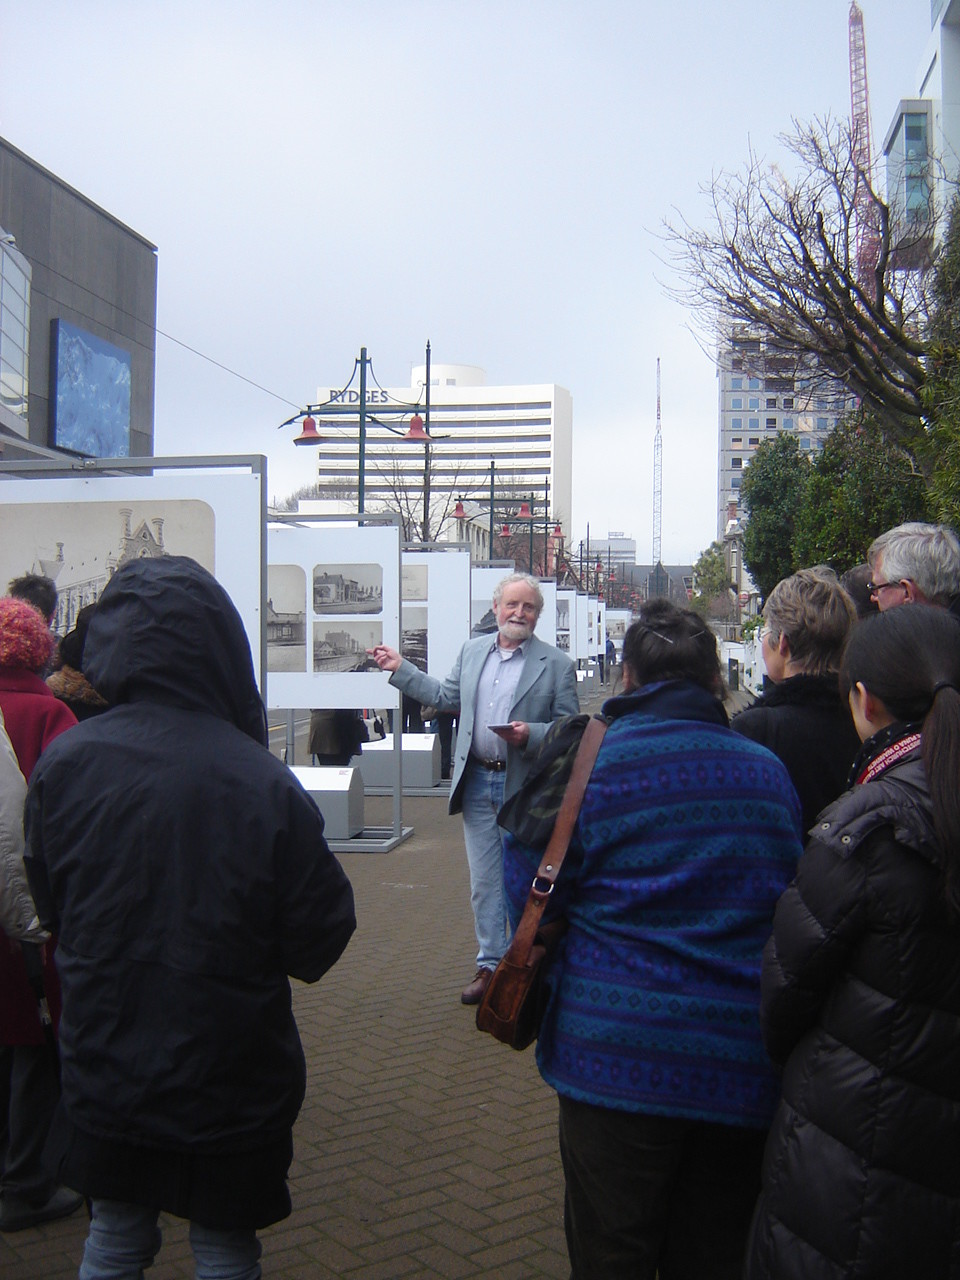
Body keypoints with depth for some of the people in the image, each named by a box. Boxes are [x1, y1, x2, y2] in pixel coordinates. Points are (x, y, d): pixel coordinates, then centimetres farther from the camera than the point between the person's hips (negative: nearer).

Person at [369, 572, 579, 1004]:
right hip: (478, 784, 4)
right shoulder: (472, 651, 7)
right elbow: (447, 696, 18)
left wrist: (529, 735, -24)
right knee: (484, 884, 12)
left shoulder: (556, 664, -6)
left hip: (525, 788, -4)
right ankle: (491, 965, 24)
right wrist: (400, 669, 18)